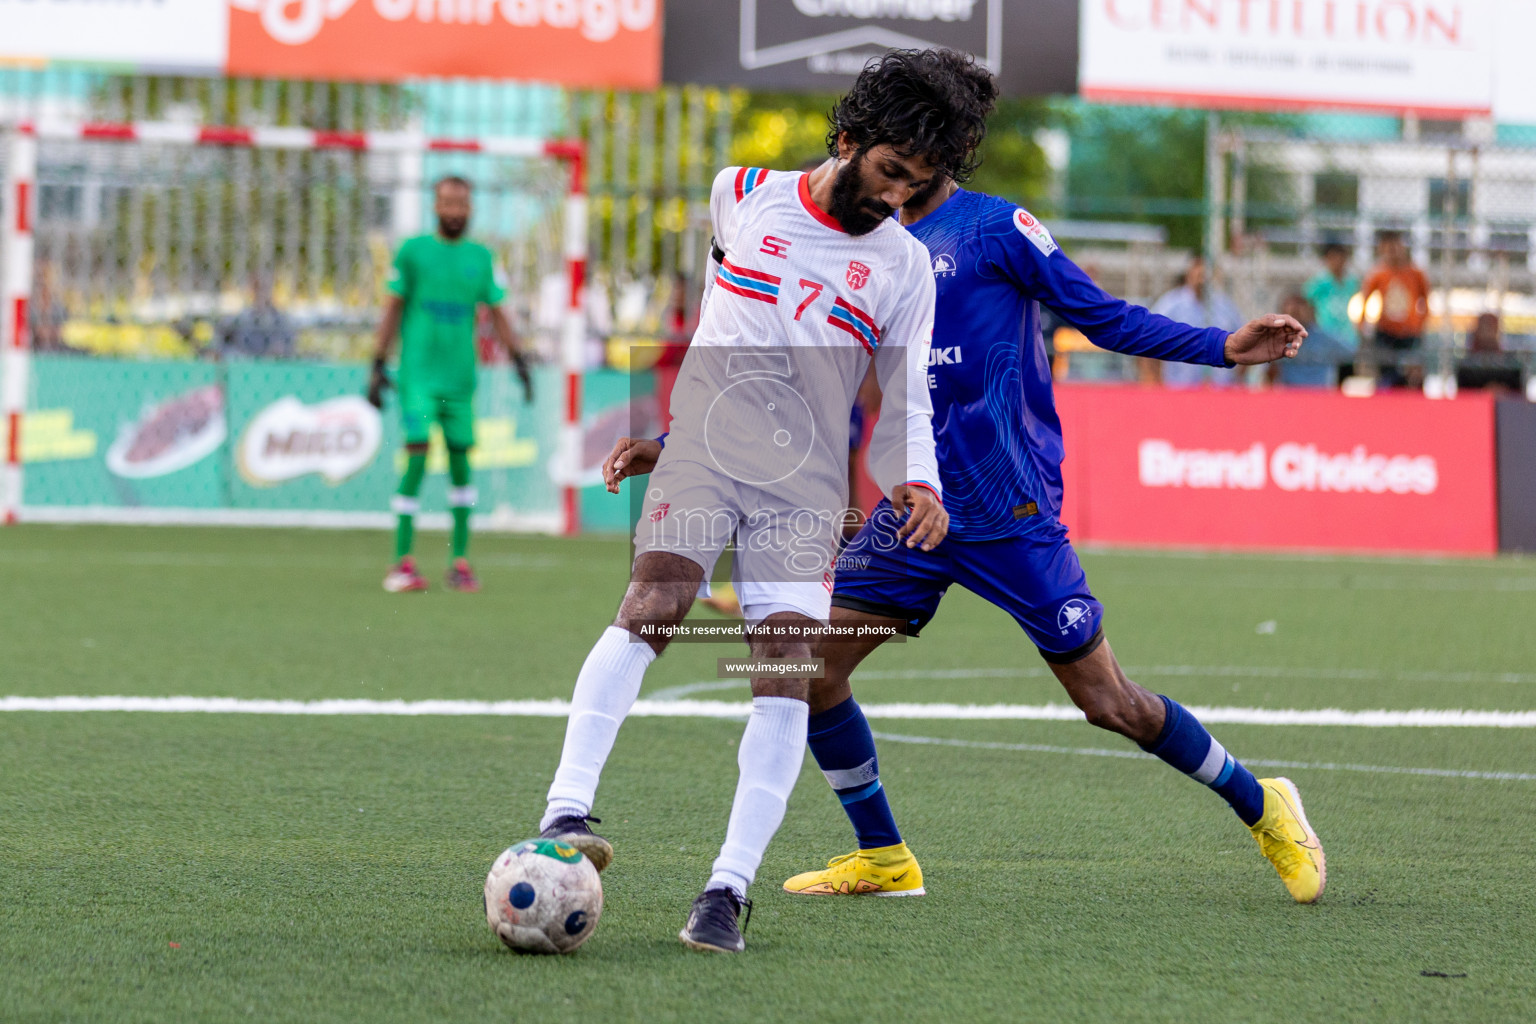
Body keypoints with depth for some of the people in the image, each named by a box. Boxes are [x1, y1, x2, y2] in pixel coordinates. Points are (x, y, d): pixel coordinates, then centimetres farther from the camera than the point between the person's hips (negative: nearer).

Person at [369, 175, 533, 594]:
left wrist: (518, 359, 5)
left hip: (460, 376, 3)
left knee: (460, 459, 4)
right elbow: (393, 308, 4)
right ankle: (403, 562, -12)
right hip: (418, 373, -3)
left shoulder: (481, 257, 9)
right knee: (417, 453, -14)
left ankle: (460, 560, 13)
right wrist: (379, 366, 0)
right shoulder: (413, 251, 1)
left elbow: (496, 312, 15)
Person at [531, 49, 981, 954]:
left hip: (808, 480, 1)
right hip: (706, 445, -1)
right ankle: (567, 811, -33)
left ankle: (729, 890, -15)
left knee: (787, 663, -15)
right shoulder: (742, 197, 11)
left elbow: (906, 407, 13)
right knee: (655, 604, -24)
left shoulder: (905, 266, 12)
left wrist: (916, 483, -5)